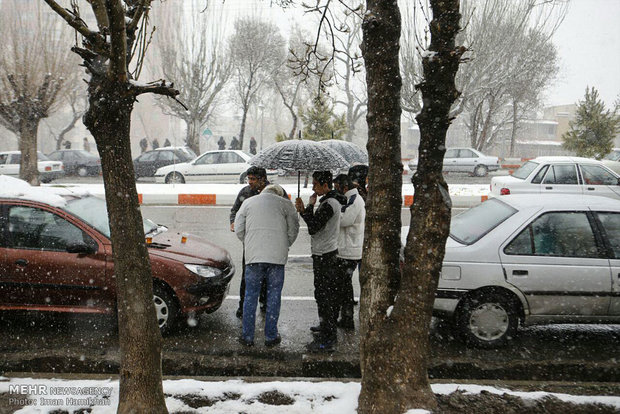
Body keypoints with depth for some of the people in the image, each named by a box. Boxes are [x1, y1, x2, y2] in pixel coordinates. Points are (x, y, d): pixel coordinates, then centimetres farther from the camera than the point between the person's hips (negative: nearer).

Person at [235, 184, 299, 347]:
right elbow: (293, 230, 6)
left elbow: (239, 229, 10)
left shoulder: (248, 202, 13)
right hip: (277, 256, -1)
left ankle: (247, 336, 15)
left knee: (250, 296, 10)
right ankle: (271, 336, 13)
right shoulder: (285, 204, 8)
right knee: (274, 296, 8)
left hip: (254, 256, 1)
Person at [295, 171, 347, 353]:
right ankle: (326, 327, 35)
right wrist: (303, 211, 4)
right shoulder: (332, 201, 15)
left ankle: (327, 341, -3)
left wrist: (310, 206, -10)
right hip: (327, 254, 10)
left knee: (325, 297, -7)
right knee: (324, 295, 21)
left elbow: (313, 227, -22)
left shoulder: (328, 204, -18)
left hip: (324, 257, -10)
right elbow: (316, 225, 17)